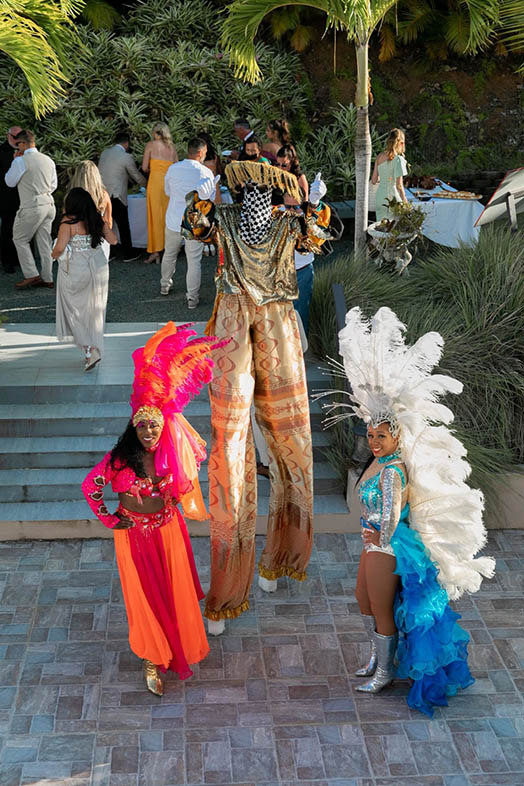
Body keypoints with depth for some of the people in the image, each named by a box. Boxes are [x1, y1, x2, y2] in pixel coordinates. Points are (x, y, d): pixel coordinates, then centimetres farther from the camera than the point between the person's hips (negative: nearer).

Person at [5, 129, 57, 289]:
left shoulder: (21, 161, -13)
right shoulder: (48, 160, 8)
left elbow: (10, 182, -2)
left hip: (31, 207, -7)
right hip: (48, 204, 7)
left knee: (20, 239, 8)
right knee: (44, 242, 11)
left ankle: (31, 275, 1)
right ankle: (47, 278, 14)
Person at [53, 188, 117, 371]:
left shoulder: (68, 222, -15)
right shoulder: (97, 219, 0)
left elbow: (60, 248, -21)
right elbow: (113, 240, 8)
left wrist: (54, 255, 1)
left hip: (75, 271, -5)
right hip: (98, 268, 5)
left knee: (74, 310, 9)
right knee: (94, 310, 15)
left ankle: (89, 350, -5)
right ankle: (95, 350, 21)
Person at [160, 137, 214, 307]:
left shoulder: (173, 169, -4)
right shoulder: (206, 173, -13)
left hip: (173, 221, 3)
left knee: (170, 255, 23)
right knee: (194, 261, 5)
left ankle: (165, 285, 41)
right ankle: (192, 297, 11)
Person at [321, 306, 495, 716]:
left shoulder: (393, 471, -29)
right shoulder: (380, 459, 0)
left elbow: (391, 516, -31)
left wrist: (381, 538, -15)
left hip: (388, 548, -9)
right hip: (375, 544, 9)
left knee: (382, 610, 9)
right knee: (363, 598, 24)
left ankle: (385, 671, 30)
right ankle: (378, 655, 46)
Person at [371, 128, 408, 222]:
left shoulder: (379, 157, 6)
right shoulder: (398, 159, -13)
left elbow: (373, 181, 12)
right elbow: (399, 185, -16)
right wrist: (405, 202, -9)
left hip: (380, 197, 7)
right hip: (392, 199, -7)